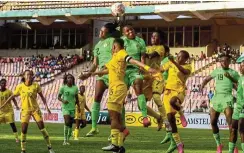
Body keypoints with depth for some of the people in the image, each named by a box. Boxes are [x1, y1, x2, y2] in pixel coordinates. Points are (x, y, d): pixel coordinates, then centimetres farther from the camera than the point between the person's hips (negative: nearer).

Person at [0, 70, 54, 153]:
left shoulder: (36, 85, -6)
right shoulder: (20, 86, -6)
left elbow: (42, 96, 5)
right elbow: (12, 96, 5)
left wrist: (46, 106, -6)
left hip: (35, 109, 0)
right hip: (25, 110, 0)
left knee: (42, 127, -3)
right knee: (24, 130, -6)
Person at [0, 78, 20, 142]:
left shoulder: (9, 91, -7)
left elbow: (13, 99, -8)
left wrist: (16, 106, -23)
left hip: (9, 111, -3)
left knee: (12, 124, -8)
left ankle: (16, 138, -6)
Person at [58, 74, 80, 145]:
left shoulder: (75, 88, 4)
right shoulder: (63, 88, -5)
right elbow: (59, 97, 2)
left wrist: (78, 106, 12)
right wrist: (62, 100, -18)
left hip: (72, 108, 4)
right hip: (65, 107, -4)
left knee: (70, 124, 6)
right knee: (67, 122, -19)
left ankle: (68, 139, 18)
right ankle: (65, 140, -12)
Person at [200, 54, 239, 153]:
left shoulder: (233, 73, 4)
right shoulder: (216, 71, 13)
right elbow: (207, 79, 25)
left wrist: (230, 77, -10)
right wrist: (202, 86, 4)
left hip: (227, 97, -4)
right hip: (217, 97, 4)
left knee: (229, 121, -17)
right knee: (213, 122, 2)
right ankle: (218, 144, 19)